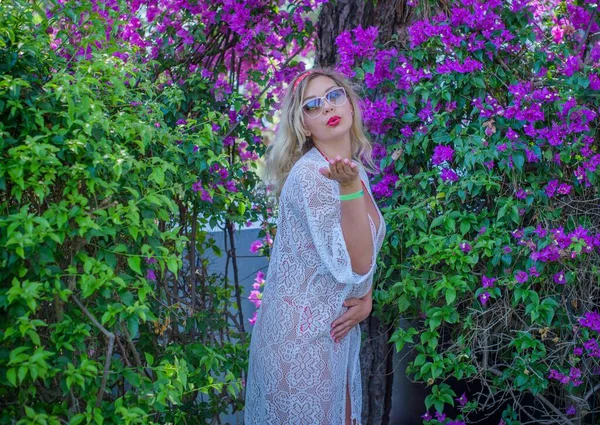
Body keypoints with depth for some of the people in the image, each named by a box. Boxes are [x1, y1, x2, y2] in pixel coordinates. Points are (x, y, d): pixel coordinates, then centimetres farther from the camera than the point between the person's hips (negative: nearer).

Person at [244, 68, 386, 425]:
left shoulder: (355, 167, 6)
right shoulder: (309, 175, -20)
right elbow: (354, 264, -25)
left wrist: (366, 300, -2)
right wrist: (350, 187, -33)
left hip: (338, 329, 8)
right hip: (302, 337, -8)